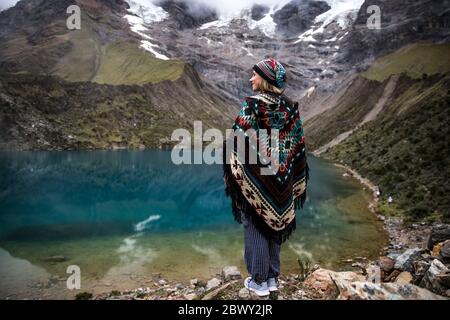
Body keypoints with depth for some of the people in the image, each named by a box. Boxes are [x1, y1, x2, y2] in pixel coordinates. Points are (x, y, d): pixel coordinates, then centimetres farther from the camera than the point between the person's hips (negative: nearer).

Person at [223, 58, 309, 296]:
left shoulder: (251, 106, -15)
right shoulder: (291, 108, 1)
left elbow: (236, 142, -16)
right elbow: (298, 146, 4)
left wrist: (233, 172, -3)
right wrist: (294, 182, 13)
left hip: (254, 178, -5)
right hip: (279, 180, 5)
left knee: (255, 227, 8)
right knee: (273, 224, 17)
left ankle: (259, 281, 20)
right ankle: (272, 277, 29)